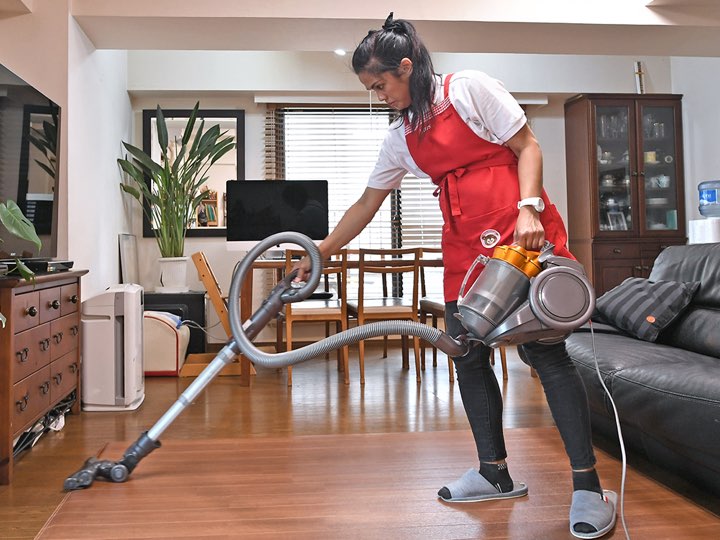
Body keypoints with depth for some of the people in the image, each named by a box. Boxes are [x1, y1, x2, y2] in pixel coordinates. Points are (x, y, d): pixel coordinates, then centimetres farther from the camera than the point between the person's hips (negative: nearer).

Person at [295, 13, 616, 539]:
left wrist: (527, 209, -19)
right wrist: (318, 254, 19)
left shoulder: (469, 88, -3)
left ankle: (589, 486, -1)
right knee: (468, 357, 4)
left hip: (522, 229, -6)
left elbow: (527, 146, -4)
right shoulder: (401, 138, 14)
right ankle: (496, 472, 18)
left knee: (544, 351, -9)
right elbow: (366, 205, 18)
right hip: (464, 245, 7)